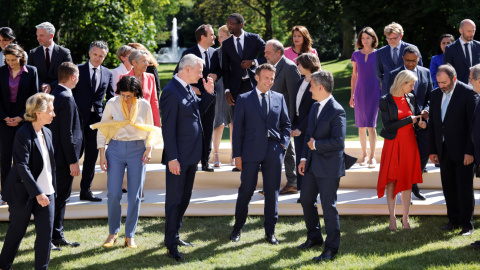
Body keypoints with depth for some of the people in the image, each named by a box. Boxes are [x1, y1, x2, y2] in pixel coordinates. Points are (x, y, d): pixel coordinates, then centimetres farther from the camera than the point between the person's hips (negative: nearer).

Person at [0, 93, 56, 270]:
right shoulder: (23, 135, -18)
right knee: (17, 231, 9)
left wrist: (51, 189, 13)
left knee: (46, 232, 2)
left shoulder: (47, 133, 7)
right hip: (24, 194, -6)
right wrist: (37, 193, -27)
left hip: (45, 192, 6)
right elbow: (22, 167, -23)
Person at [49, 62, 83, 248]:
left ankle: (55, 235, 23)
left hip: (55, 155, 10)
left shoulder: (54, 95, 9)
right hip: (64, 156, -10)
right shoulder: (66, 99, -20)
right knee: (61, 196, -3)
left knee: (59, 196, 16)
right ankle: (55, 237, 2)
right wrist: (73, 161, -18)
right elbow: (67, 134, -21)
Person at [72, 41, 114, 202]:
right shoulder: (78, 69, 1)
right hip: (79, 117, -4)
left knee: (92, 156, 7)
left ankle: (85, 191, 14)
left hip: (97, 118, 4)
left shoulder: (108, 74, 10)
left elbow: (110, 98, 14)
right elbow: (70, 92, 0)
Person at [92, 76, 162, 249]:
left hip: (137, 150, 0)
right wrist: (102, 154, -2)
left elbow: (150, 131, 10)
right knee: (113, 193, -4)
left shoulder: (144, 105, 0)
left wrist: (149, 149, -6)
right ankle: (113, 232, 13)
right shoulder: (112, 104, -3)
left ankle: (130, 235, 13)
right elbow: (102, 130, 4)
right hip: (115, 149, 0)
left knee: (135, 195, 2)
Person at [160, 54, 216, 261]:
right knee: (174, 200, -2)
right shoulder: (171, 92, -19)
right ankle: (171, 244, 4)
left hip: (191, 155, 9)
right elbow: (168, 128, -20)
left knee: (185, 197, 18)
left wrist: (208, 93, 5)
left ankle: (174, 235, 29)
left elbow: (199, 110, 22)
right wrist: (172, 158, -22)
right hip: (179, 157, -9)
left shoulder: (188, 89, 9)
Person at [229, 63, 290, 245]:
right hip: (251, 152, -2)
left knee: (272, 192, 4)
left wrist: (284, 143, 1)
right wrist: (237, 154, -2)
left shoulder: (279, 98, 11)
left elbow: (286, 124, 17)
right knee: (246, 190, 2)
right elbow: (237, 128, 3)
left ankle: (270, 231, 14)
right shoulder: (244, 99, 4)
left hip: (274, 152, 2)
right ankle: (237, 228, 17)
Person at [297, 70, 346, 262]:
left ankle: (331, 248, 7)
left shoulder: (336, 112, -19)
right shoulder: (315, 107, 10)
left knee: (328, 206, -2)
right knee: (306, 200, 19)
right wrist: (304, 158, 8)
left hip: (329, 167, -9)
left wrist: (316, 145, -15)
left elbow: (338, 141, -24)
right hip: (312, 165, 9)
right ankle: (314, 237, 37)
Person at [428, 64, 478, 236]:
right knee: (448, 188, 10)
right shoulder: (435, 95, 8)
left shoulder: (468, 93, -11)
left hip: (462, 151, -6)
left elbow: (473, 124, -12)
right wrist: (432, 150, 11)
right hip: (444, 151, 6)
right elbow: (432, 124, 14)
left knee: (465, 189, -1)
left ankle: (467, 225, 7)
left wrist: (470, 151, -16)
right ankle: (454, 221, 21)